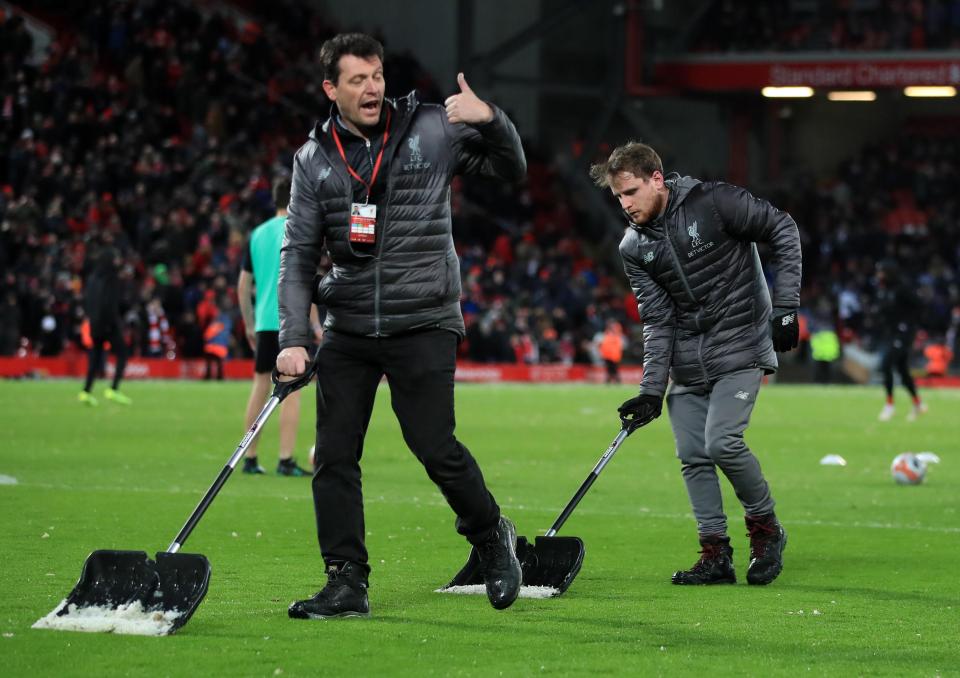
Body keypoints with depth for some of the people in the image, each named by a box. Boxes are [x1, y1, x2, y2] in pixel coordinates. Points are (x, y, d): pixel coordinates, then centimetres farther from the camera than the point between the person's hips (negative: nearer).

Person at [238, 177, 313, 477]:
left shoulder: (257, 234, 12)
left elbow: (243, 286, 14)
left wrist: (249, 325, 23)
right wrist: (316, 325, -8)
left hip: (263, 322, 6)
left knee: (260, 385, 12)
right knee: (291, 388, -5)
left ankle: (249, 458, 14)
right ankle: (286, 460, -9)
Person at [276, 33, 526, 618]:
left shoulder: (432, 130, -1)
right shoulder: (315, 159, 6)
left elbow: (512, 170, 4)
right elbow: (298, 255, 6)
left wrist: (491, 120, -17)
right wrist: (293, 339, -4)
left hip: (423, 323, -3)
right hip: (347, 330, 3)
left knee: (436, 448, -8)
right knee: (334, 457, -2)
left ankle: (491, 533, 18)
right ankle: (348, 583, 6)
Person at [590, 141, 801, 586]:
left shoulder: (714, 203, -13)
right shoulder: (634, 247, 3)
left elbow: (783, 231, -6)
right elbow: (658, 321, 3)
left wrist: (785, 306, -11)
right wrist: (651, 390, -6)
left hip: (740, 349, -6)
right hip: (688, 363, 6)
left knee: (723, 442, -18)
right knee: (692, 456, 0)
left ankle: (765, 528, 4)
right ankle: (716, 555, 9)